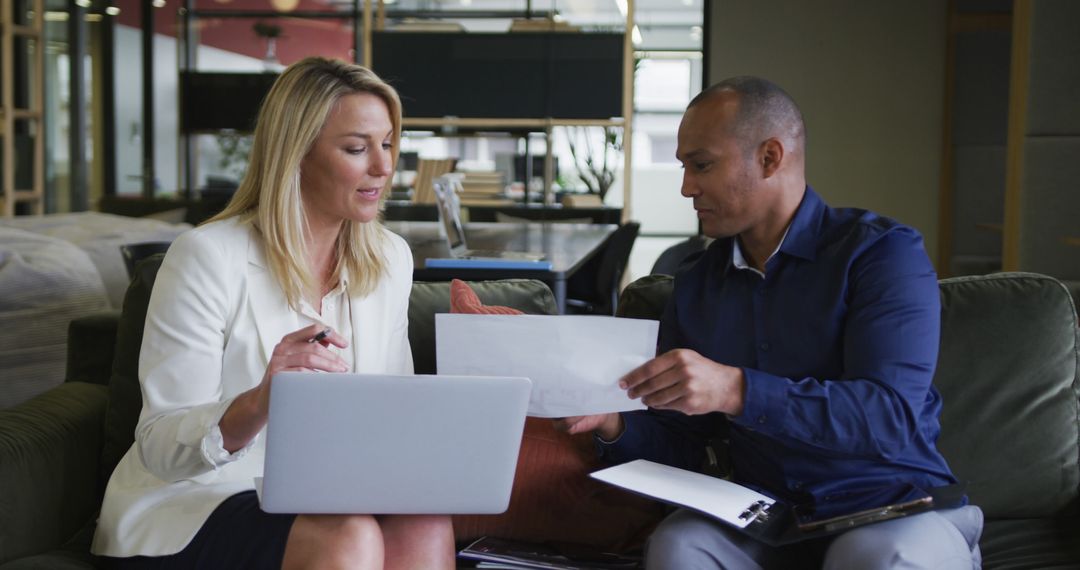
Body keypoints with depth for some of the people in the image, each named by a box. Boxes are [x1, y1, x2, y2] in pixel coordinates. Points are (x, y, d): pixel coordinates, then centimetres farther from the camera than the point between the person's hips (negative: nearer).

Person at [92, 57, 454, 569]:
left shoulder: (390, 260, 6)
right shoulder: (208, 257, -14)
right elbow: (161, 448, -17)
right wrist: (259, 405, -37)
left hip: (315, 500, 5)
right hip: (186, 507, -5)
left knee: (426, 527, -27)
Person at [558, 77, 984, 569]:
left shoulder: (884, 252, -7)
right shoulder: (695, 283, 11)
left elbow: (891, 417, -21)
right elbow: (680, 445, 12)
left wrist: (736, 390, -32)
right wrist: (614, 424, -10)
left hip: (895, 508, -3)